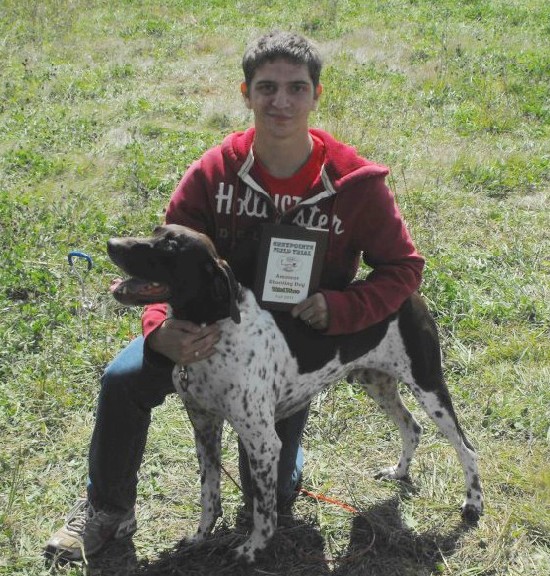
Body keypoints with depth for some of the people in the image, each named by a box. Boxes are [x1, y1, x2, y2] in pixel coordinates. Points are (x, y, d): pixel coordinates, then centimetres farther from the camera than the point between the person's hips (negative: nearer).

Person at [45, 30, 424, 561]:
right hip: (215, 325, 1)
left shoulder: (355, 183, -19)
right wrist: (162, 332, -34)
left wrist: (340, 308, -26)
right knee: (123, 379, -26)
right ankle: (107, 510, 0)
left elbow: (403, 266, -8)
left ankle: (283, 450, 42)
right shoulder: (213, 172, -16)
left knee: (269, 495, 3)